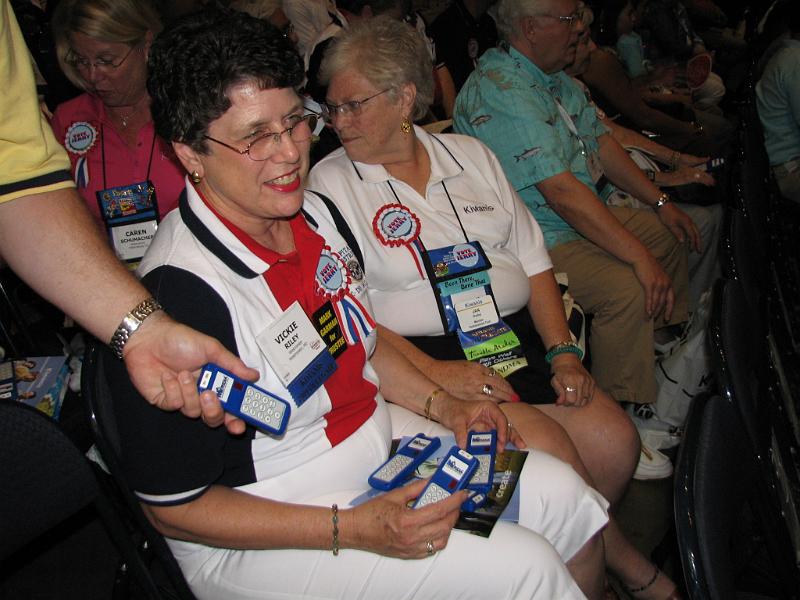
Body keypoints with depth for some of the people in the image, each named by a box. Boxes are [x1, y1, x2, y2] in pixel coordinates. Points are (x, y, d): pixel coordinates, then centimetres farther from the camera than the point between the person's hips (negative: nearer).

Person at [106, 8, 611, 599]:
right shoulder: (179, 295, -29)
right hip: (261, 539, -7)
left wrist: (442, 405, 0)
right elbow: (173, 508, -21)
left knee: (563, 493, 3)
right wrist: (351, 529, -24)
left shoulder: (313, 212, -2)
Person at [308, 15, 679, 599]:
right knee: (549, 451, -22)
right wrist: (435, 372, -18)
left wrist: (562, 350, -1)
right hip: (424, 357, -4)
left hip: (517, 339, 5)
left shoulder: (469, 154, 13)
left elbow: (533, 259, 12)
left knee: (614, 443, -12)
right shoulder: (331, 182, 0)